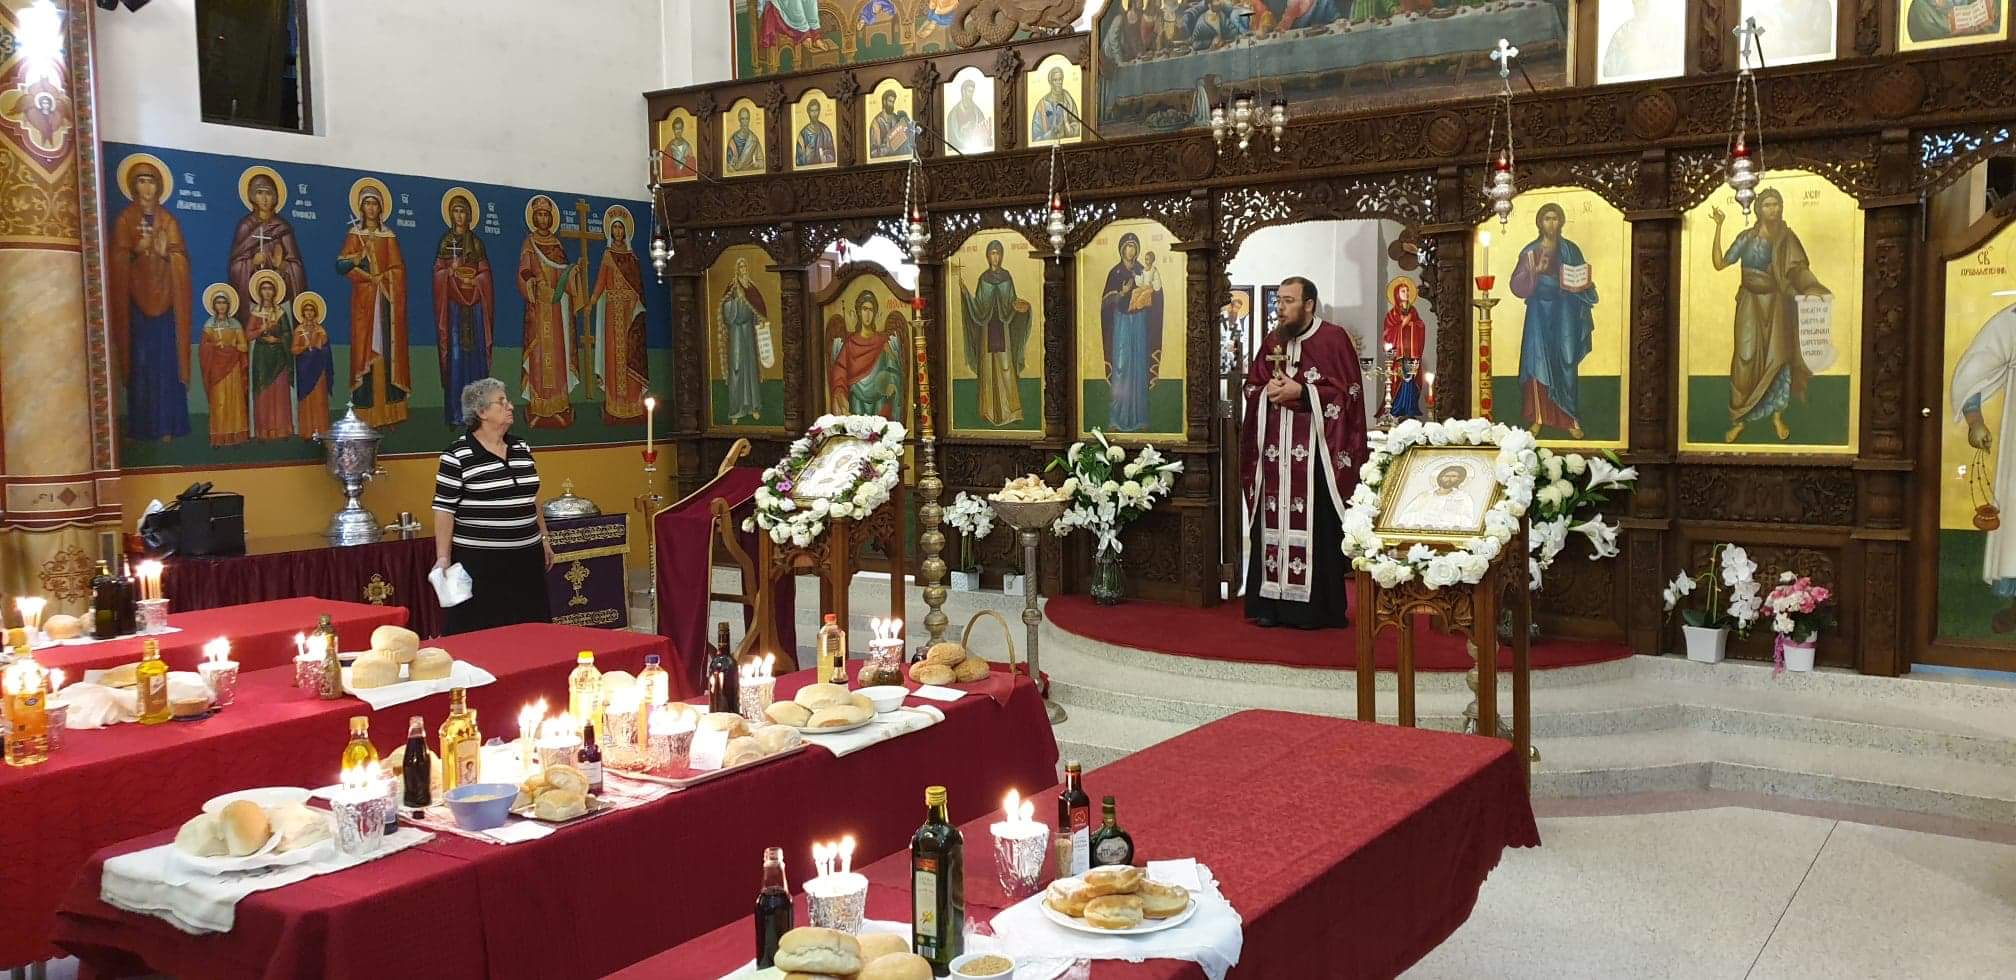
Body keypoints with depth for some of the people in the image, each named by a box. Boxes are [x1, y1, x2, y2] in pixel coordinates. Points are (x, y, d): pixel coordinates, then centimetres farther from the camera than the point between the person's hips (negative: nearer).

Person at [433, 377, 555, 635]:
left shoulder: (521, 448, 10)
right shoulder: (457, 455, -8)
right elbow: (444, 509, -8)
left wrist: (544, 538, 19)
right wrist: (443, 557, -13)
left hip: (525, 559, 6)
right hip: (479, 562, -6)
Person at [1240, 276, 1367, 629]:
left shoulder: (1334, 338, -3)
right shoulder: (1272, 341, 13)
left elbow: (1345, 392, -7)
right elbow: (1251, 387, 17)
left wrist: (1299, 392, -14)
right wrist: (1268, 392, -6)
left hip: (1315, 451, -5)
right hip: (1274, 450, 5)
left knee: (1313, 525, -5)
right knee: (1272, 523, 4)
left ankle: (1315, 605, 2)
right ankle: (1272, 602, 10)